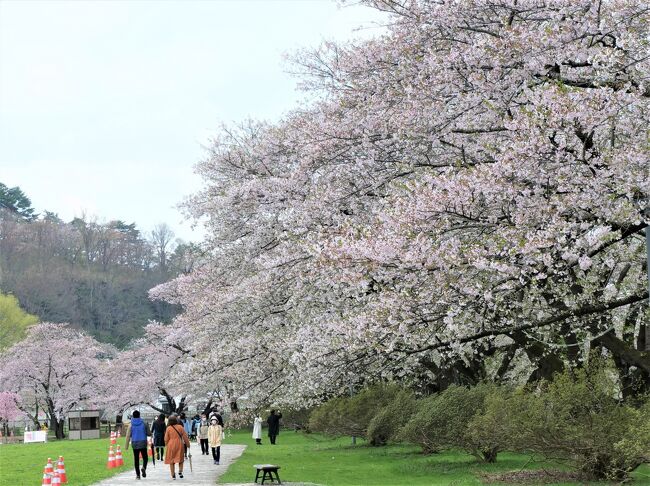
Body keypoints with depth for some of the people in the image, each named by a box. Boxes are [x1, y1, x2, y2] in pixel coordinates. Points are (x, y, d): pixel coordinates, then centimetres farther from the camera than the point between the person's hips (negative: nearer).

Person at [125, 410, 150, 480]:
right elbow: (149, 433, 2)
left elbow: (128, 436, -4)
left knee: (136, 459, 6)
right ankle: (144, 468, -19)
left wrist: (126, 445, 1)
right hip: (143, 443, -1)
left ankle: (137, 474, 4)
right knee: (145, 457, 10)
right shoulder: (143, 424, -2)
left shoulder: (131, 425, -1)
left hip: (134, 443, 1)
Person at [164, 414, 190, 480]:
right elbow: (185, 437, 0)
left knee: (171, 460, 8)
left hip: (171, 445, 0)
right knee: (181, 459, 15)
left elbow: (166, 439, 1)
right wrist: (187, 444, 11)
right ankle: (180, 471, -2)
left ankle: (173, 475, 6)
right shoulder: (180, 427, -4)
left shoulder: (168, 428, -5)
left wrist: (166, 444, 18)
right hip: (179, 445, 0)